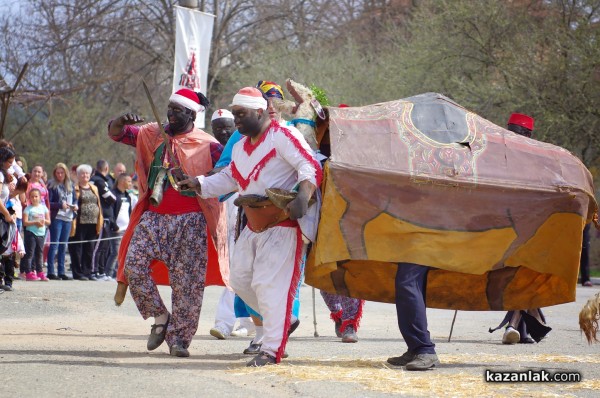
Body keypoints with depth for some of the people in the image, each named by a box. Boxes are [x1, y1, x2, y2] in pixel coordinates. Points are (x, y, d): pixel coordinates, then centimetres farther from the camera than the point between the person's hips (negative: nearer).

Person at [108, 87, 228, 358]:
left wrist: (198, 183, -20)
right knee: (133, 264, -11)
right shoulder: (152, 135, 11)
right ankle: (160, 317, 7)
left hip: (189, 221, -3)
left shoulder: (207, 145, 0)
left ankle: (179, 338, 6)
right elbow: (115, 133, 8)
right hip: (153, 216, 3)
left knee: (187, 281, -4)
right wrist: (121, 122, -15)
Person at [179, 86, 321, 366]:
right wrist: (199, 184, 7)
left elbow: (311, 167, -21)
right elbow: (228, 178, 22)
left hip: (282, 225, -10)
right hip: (254, 226, 10)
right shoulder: (240, 147, 16)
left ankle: (272, 349, -11)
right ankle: (282, 319, 29)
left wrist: (302, 198, -37)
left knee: (270, 284, -14)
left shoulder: (282, 136, -13)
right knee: (239, 278, 12)